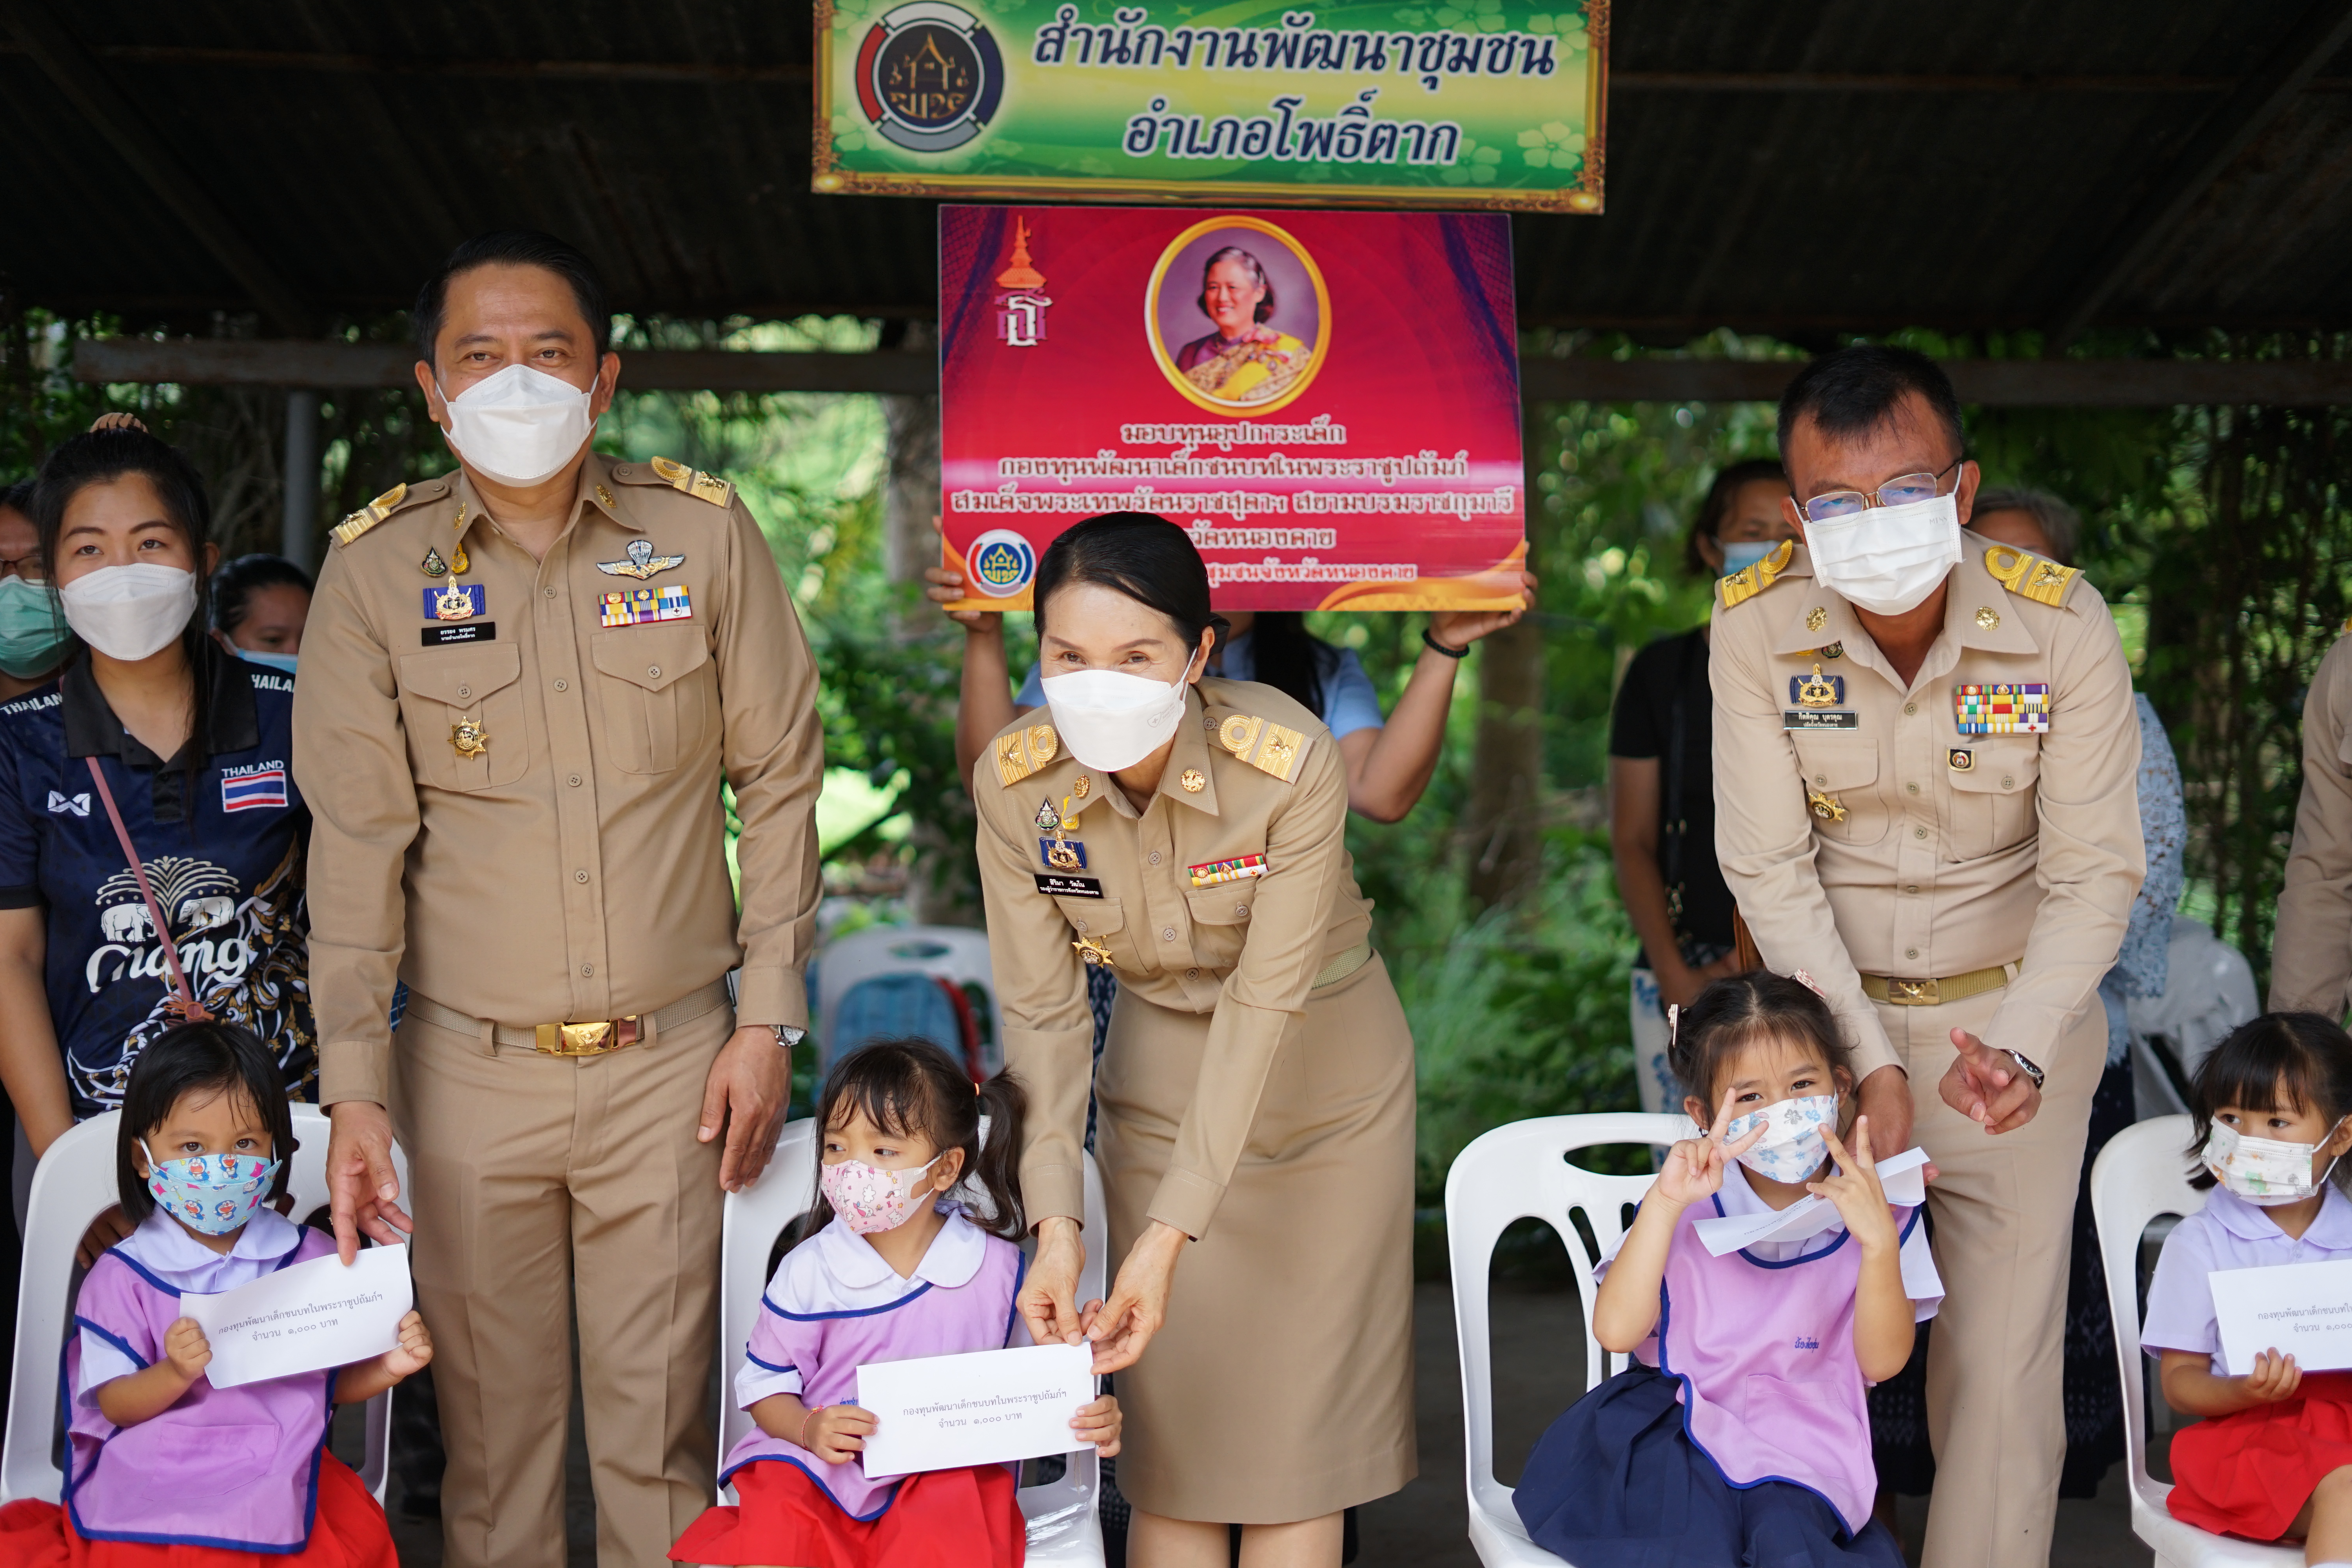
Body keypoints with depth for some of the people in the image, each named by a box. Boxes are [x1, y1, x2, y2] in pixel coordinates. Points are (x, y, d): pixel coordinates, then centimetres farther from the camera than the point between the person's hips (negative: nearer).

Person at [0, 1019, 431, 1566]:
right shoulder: (123, 1276, 3)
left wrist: (387, 1367, -5)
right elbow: (113, 1405, 1)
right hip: (150, 1495, -1)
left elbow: (335, 1383, 14)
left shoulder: (312, 1258, 8)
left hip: (277, 1492, 1)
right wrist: (174, 1374, -18)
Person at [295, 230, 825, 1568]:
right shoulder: (376, 567, -1)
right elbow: (356, 836, -1)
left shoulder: (705, 535, -1)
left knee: (659, 1411, 7)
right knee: (492, 1413, 8)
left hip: (672, 1057, 0)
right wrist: (354, 1089, -6)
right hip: (469, 1067, 0)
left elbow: (781, 778, 4)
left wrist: (769, 1018, 1)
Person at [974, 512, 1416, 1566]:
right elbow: (1041, 1013, -13)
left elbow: (1262, 1008, -27)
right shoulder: (1014, 784, -18)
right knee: (1169, 1415, 3)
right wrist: (1056, 1225, -23)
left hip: (1315, 1076, -2)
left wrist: (1167, 1239, -31)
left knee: (1298, 1410, 0)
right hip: (1160, 1082, 2)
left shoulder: (1290, 761, -28)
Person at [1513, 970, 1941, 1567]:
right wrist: (1664, 1203, -21)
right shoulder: (1692, 1208, 2)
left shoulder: (1876, 1206, 3)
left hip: (1802, 1445, 1)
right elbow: (1616, 1331, -12)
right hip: (1680, 1423, -1)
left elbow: (1882, 1361, -7)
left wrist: (1879, 1242, -23)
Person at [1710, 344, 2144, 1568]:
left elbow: (2093, 872, -13)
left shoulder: (2064, 626, -17)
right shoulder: (1755, 622, -14)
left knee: (2002, 1361, -1)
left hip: (2013, 1016, -1)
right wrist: (1866, 1058, -18)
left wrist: (2021, 1049, -28)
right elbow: (1769, 865, -12)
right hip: (1825, 1008, 1)